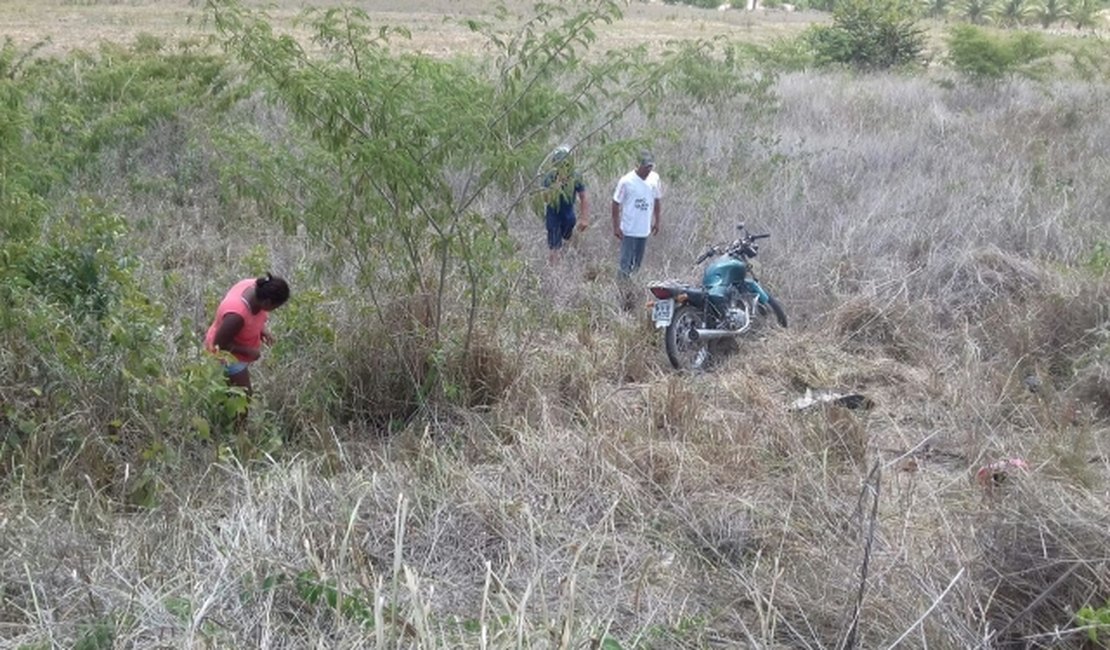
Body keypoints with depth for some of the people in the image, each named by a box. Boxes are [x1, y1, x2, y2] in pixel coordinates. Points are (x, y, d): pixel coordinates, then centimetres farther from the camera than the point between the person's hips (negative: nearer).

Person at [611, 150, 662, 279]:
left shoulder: (654, 178, -3)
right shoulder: (626, 181, -16)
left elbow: (657, 200, 11)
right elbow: (616, 204, -10)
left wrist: (656, 222, 15)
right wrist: (616, 227, -10)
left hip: (644, 229, 5)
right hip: (629, 229, -5)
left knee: (638, 263, 16)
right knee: (626, 262, 3)